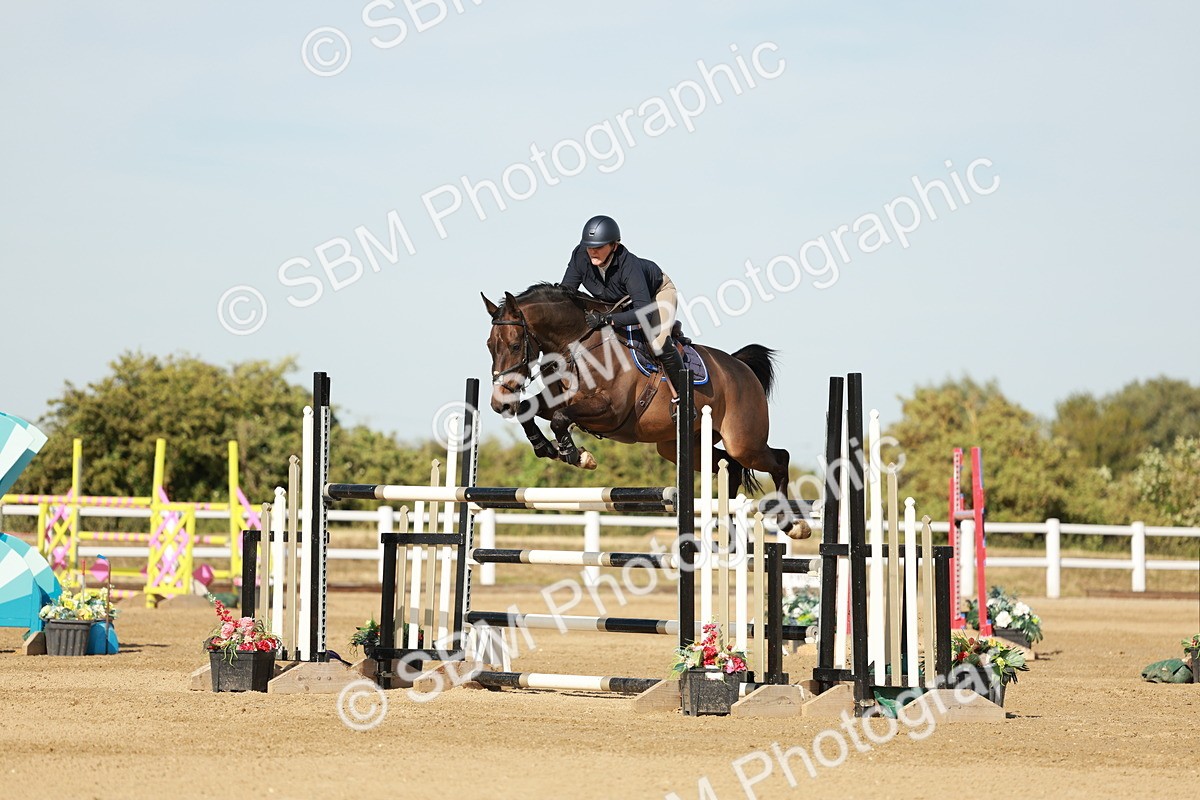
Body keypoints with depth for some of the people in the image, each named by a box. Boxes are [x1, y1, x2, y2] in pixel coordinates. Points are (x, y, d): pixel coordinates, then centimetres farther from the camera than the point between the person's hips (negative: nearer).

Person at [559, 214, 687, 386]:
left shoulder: (628, 265, -43)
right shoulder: (580, 255, -29)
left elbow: (644, 312, -49)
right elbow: (566, 289, -17)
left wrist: (606, 319, -59)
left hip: (657, 292, -6)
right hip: (615, 300, 6)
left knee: (658, 344, -25)